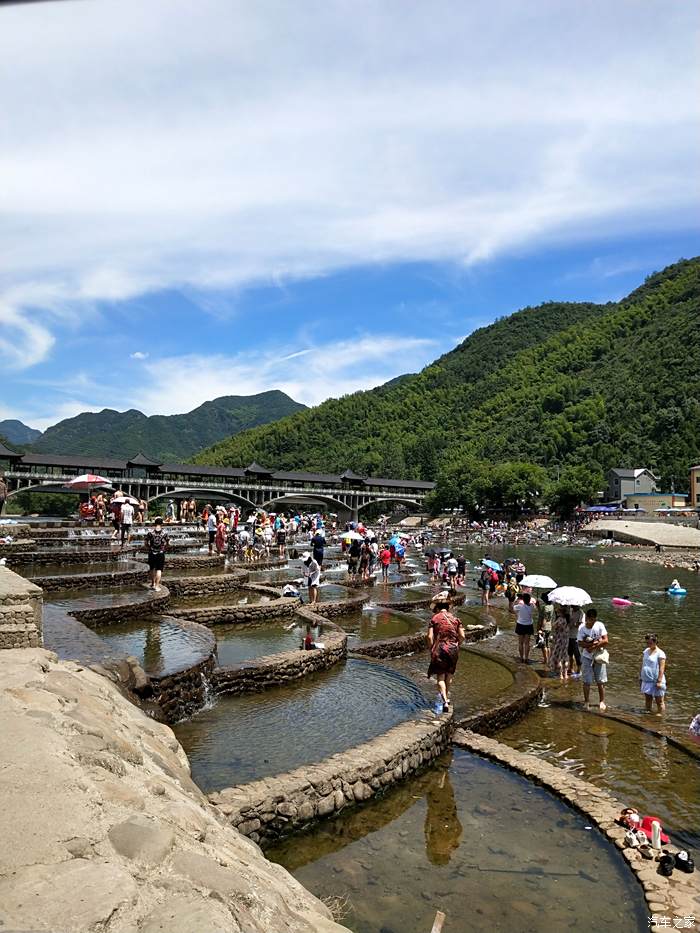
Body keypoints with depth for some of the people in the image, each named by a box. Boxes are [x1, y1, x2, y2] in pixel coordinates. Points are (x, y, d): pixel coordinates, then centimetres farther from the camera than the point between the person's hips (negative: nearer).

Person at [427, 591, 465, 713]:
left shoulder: (434, 619, -6)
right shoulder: (455, 618, 2)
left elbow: (430, 637, -12)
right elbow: (462, 636, 0)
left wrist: (432, 649, 2)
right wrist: (456, 645, 15)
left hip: (439, 649, -3)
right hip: (453, 649, 3)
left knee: (440, 677, 3)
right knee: (449, 674, 21)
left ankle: (445, 701, -11)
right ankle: (446, 696, 36)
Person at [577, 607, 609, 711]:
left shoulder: (600, 625, -12)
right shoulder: (581, 627, -10)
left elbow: (605, 641, -13)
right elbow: (580, 643, -11)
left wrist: (593, 646, -20)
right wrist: (595, 642, -22)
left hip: (599, 656, 0)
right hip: (587, 657, 0)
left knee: (600, 681, 7)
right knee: (586, 681, 4)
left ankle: (602, 701, 22)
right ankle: (586, 702, 17)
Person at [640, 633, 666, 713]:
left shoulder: (660, 653, -11)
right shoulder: (646, 651, 10)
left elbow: (661, 668, -14)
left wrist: (659, 681, -18)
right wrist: (640, 678, 16)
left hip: (656, 681, -6)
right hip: (646, 680, 7)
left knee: (659, 701, 4)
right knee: (647, 699, 15)